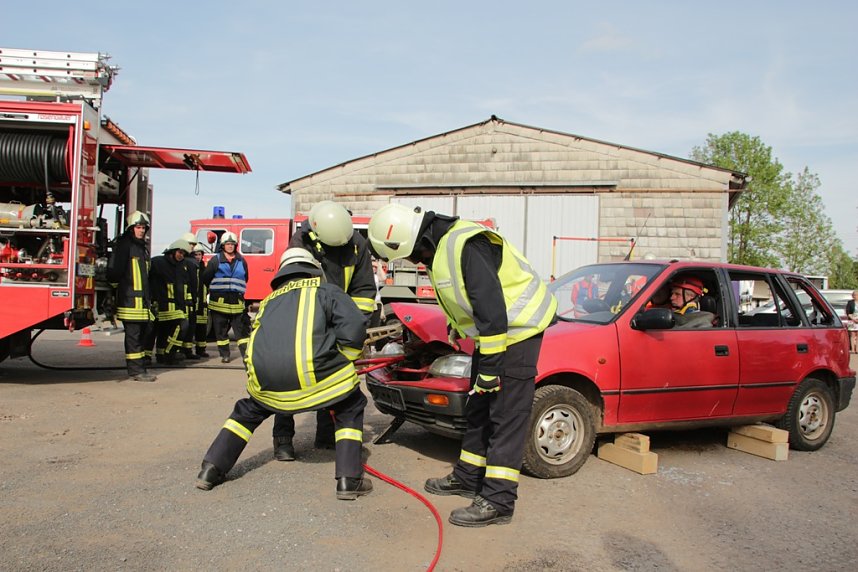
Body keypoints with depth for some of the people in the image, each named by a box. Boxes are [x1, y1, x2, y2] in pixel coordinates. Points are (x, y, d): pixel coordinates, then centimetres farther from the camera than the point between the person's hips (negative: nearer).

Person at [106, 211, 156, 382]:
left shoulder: (143, 247, 21)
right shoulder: (124, 245, -7)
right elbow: (113, 270, -14)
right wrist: (117, 287, -5)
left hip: (143, 299, 9)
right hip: (130, 299, -9)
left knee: (142, 334, 11)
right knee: (133, 336, -6)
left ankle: (140, 368, 18)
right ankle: (136, 371, -4)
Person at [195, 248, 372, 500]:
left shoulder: (269, 300, 33)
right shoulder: (325, 290, 18)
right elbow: (353, 326, 2)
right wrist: (345, 361, 18)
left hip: (263, 376, 5)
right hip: (310, 372, -4)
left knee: (248, 411, 34)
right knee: (350, 407, 19)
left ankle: (211, 469, 29)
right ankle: (349, 479, 10)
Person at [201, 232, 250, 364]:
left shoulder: (241, 261, 9)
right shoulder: (215, 260, 2)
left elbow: (245, 279, 17)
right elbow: (205, 278, 3)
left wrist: (238, 291, 12)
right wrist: (214, 291, 10)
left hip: (237, 302, 1)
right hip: (219, 302, -1)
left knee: (241, 329, 0)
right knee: (221, 329, 5)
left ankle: (246, 353, 2)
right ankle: (225, 354, 12)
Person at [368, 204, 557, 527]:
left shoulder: (466, 246, -27)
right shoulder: (438, 248, 5)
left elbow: (491, 306, -29)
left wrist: (489, 366, -26)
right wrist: (456, 328, 28)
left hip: (517, 329, -10)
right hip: (490, 331, 10)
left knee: (507, 416, -8)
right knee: (479, 410, 17)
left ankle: (498, 502, -3)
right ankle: (467, 479, 30)